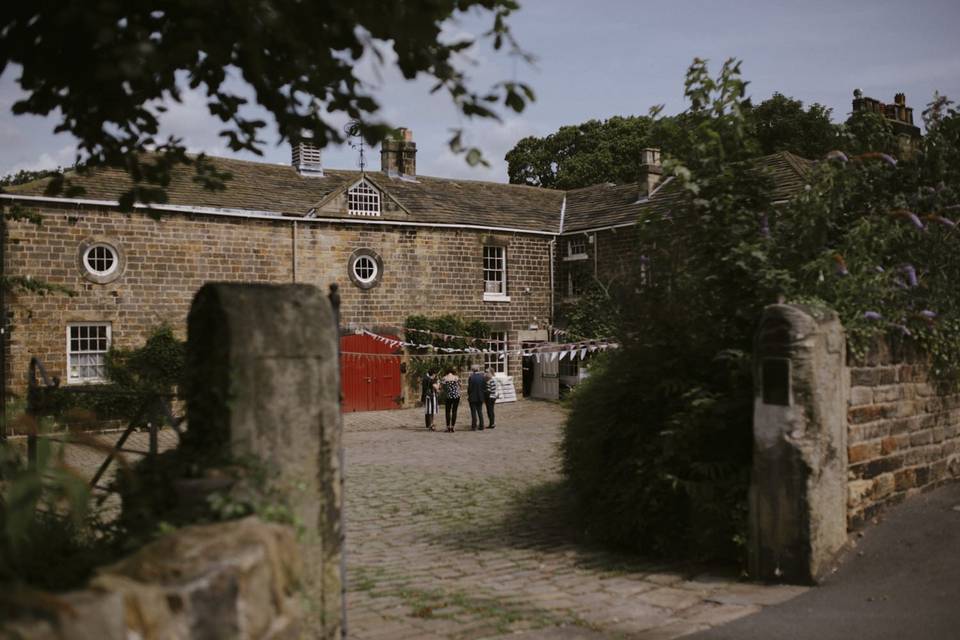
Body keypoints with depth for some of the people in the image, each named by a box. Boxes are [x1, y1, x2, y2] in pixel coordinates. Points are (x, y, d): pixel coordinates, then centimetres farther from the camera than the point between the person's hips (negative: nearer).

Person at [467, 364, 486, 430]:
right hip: (480, 397, 4)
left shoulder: (471, 377, -14)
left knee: (473, 412, 1)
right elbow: (485, 386, 2)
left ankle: (474, 426, 2)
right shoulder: (482, 377, -1)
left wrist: (468, 395, 1)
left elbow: (469, 388, -13)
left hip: (473, 397, -4)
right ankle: (481, 426, 14)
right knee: (480, 411, 13)